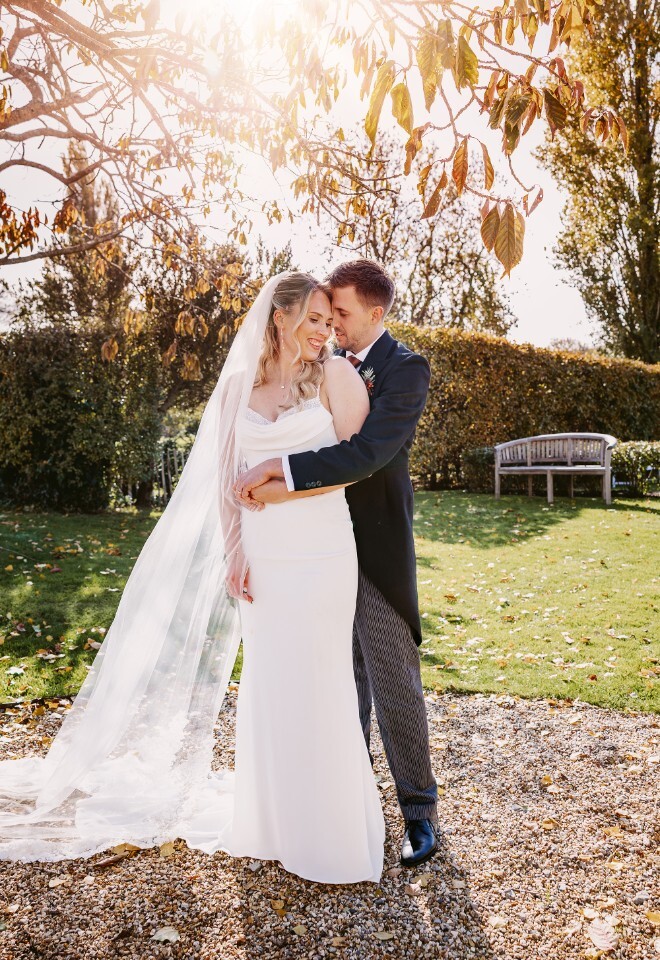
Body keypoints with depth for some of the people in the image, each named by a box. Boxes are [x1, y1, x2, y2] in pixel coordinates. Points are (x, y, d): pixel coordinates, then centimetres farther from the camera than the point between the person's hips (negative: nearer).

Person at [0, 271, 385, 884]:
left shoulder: (337, 375, -2)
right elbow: (225, 477, 7)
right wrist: (233, 554, 0)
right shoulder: (237, 386, 7)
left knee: (315, 688, 4)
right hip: (260, 558, 3)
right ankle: (275, 822, 34)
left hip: (320, 557, -3)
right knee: (267, 687, 13)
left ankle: (328, 835, 24)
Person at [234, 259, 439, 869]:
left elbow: (367, 453, -26)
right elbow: (294, 438, 7)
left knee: (395, 685, 4)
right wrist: (270, 481, -13)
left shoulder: (405, 370, -12)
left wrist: (281, 471, -29)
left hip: (378, 549, -6)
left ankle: (420, 807, 23)